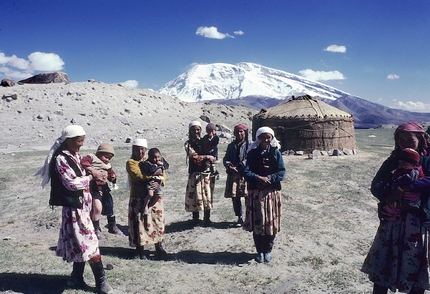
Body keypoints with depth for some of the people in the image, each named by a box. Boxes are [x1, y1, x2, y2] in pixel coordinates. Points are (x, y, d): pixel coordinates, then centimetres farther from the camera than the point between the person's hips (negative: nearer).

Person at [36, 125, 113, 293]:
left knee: (80, 244, 15)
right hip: (74, 208, -8)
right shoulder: (61, 159, -15)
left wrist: (96, 177, 2)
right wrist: (92, 176, -12)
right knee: (89, 243, -6)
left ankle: (77, 278, 28)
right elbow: (72, 183, -20)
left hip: (83, 205, 8)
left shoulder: (76, 156, 11)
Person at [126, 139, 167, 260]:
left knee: (158, 221, 9)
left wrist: (158, 182, -16)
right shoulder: (131, 162, -4)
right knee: (140, 223, 0)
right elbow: (139, 175, -21)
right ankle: (140, 250, 15)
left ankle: (159, 246, 25)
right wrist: (154, 173, -15)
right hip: (139, 199, -5)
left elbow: (162, 174, 4)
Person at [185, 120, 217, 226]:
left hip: (207, 173, 3)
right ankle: (195, 219, 15)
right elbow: (194, 156, -12)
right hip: (195, 174, -3)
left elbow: (212, 157, 8)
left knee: (208, 195, 4)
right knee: (195, 196, 1)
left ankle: (207, 218, 16)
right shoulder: (188, 144, 1)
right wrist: (207, 157, -11)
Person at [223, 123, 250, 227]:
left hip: (246, 174, -5)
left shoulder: (250, 145, -1)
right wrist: (229, 165, -6)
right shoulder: (231, 146, 17)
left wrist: (239, 167, -15)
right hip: (233, 175, 5)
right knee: (235, 197, 6)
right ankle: (240, 217, 19)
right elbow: (225, 159, 15)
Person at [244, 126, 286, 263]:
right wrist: (259, 178, -22)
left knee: (271, 222, 5)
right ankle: (259, 251, 20)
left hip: (272, 192, 0)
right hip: (255, 192, 0)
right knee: (257, 223, 3)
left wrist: (269, 178, -18)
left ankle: (267, 250, 23)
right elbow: (247, 172, -5)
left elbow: (282, 173, -3)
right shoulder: (252, 153, 1)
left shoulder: (276, 153, 1)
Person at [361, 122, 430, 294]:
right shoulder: (392, 162, 7)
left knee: (416, 268, 6)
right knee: (381, 266, 7)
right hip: (391, 221, 3)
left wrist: (405, 188, -31)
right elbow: (375, 186, -1)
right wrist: (389, 198, -19)